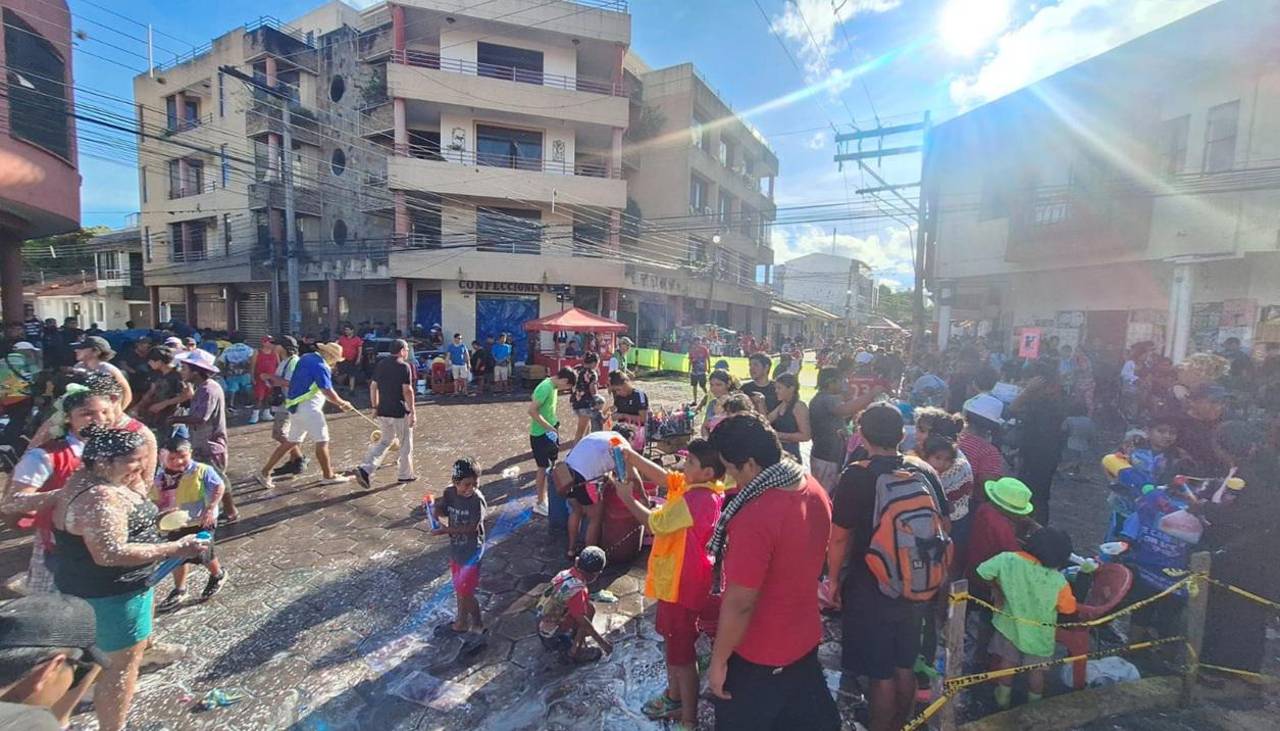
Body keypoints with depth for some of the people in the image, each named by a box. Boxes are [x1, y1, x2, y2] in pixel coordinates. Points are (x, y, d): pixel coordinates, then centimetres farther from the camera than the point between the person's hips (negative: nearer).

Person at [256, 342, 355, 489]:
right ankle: (328, 476, 11)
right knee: (322, 441, 1)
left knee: (292, 442, 16)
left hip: (296, 407, 9)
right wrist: (343, 404, -6)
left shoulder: (306, 358, 10)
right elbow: (328, 392, -20)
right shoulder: (320, 366, -17)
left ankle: (265, 472, 19)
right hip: (307, 408, -9)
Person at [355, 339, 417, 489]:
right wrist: (413, 412, -14)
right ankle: (405, 475, 20)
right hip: (400, 412, -7)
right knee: (406, 443, 9)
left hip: (383, 411, 7)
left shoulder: (380, 364, 8)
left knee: (385, 441, 20)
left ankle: (365, 469, 4)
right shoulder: (404, 366, -13)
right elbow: (407, 390, -18)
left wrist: (375, 407, 19)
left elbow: (373, 386, 12)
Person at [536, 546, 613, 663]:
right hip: (554, 639, -8)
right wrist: (601, 641, -19)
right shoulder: (576, 590, -29)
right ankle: (574, 653, -2)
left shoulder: (565, 574, -5)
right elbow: (582, 621, -26)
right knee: (590, 608, -11)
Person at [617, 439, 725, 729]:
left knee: (682, 655, 8)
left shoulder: (697, 499, -31)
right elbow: (662, 475, 1)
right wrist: (630, 455, -9)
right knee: (672, 642, 26)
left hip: (682, 585, -10)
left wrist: (627, 498, -8)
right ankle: (674, 698, 47)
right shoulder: (693, 485, -3)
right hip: (675, 579, 10)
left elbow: (653, 522, -23)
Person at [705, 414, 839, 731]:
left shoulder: (754, 518, -35)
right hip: (805, 638, 7)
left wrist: (719, 662, -13)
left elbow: (739, 603, -27)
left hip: (759, 656, -7)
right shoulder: (814, 489, -8)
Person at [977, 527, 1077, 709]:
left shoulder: (1009, 560, -26)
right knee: (1036, 671, 24)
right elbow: (1069, 608, -12)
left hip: (1010, 625, 2)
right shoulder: (1058, 581, -28)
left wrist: (998, 589, 4)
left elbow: (983, 572, -14)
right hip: (1039, 633, -1)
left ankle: (1003, 701, 41)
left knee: (1007, 662, 23)